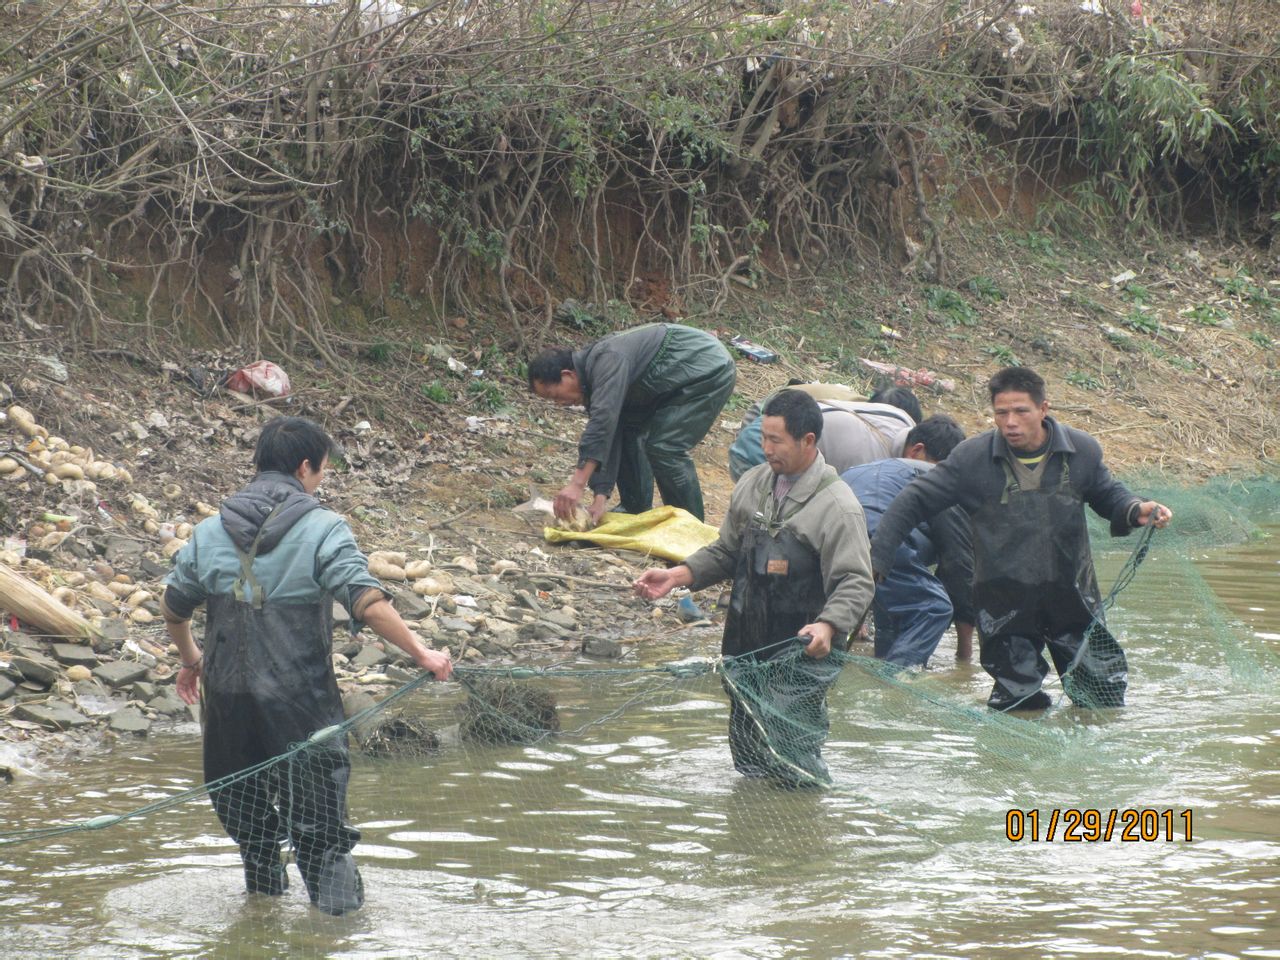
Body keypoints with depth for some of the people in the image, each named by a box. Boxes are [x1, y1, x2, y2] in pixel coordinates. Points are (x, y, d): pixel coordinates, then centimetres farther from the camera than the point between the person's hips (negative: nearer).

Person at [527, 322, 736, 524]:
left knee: (664, 448, -17)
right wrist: (600, 498, -10)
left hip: (711, 371, -10)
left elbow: (603, 422, -39)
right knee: (629, 432, 8)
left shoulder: (607, 361, -28)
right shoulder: (593, 377, 2)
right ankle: (636, 511, 20)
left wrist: (577, 485, -42)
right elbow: (605, 438, 0)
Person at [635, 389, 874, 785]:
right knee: (747, 755, 15)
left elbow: (856, 583, -17)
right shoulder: (753, 485, 8)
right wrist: (678, 575, 5)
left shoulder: (837, 506, -14)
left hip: (801, 655, -7)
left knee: (791, 763, -12)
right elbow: (727, 552, 19)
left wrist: (827, 626, -35)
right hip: (746, 649, 7)